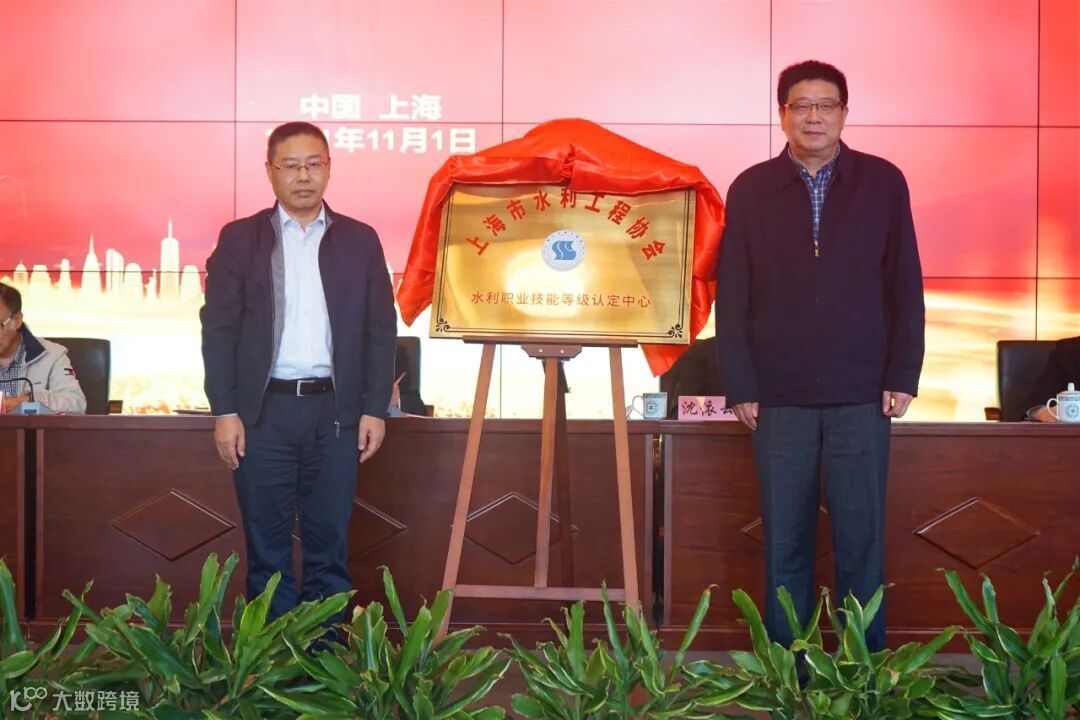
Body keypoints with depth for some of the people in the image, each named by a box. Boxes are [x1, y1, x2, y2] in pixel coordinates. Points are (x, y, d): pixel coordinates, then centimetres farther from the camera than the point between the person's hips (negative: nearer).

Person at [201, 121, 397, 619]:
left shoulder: (360, 240, 8)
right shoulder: (240, 239, 4)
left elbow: (380, 330, 7)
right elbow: (218, 329, 1)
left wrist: (375, 409, 1)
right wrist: (224, 412, -6)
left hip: (335, 411, 1)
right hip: (263, 412, -1)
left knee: (329, 549, 6)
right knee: (266, 550, 5)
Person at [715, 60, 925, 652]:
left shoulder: (883, 183, 4)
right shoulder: (751, 190, 6)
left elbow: (906, 286, 5)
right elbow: (731, 297, 5)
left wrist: (903, 376, -1)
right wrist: (740, 386, -1)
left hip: (862, 395, -1)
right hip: (779, 397, 1)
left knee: (861, 541, 2)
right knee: (784, 544, 6)